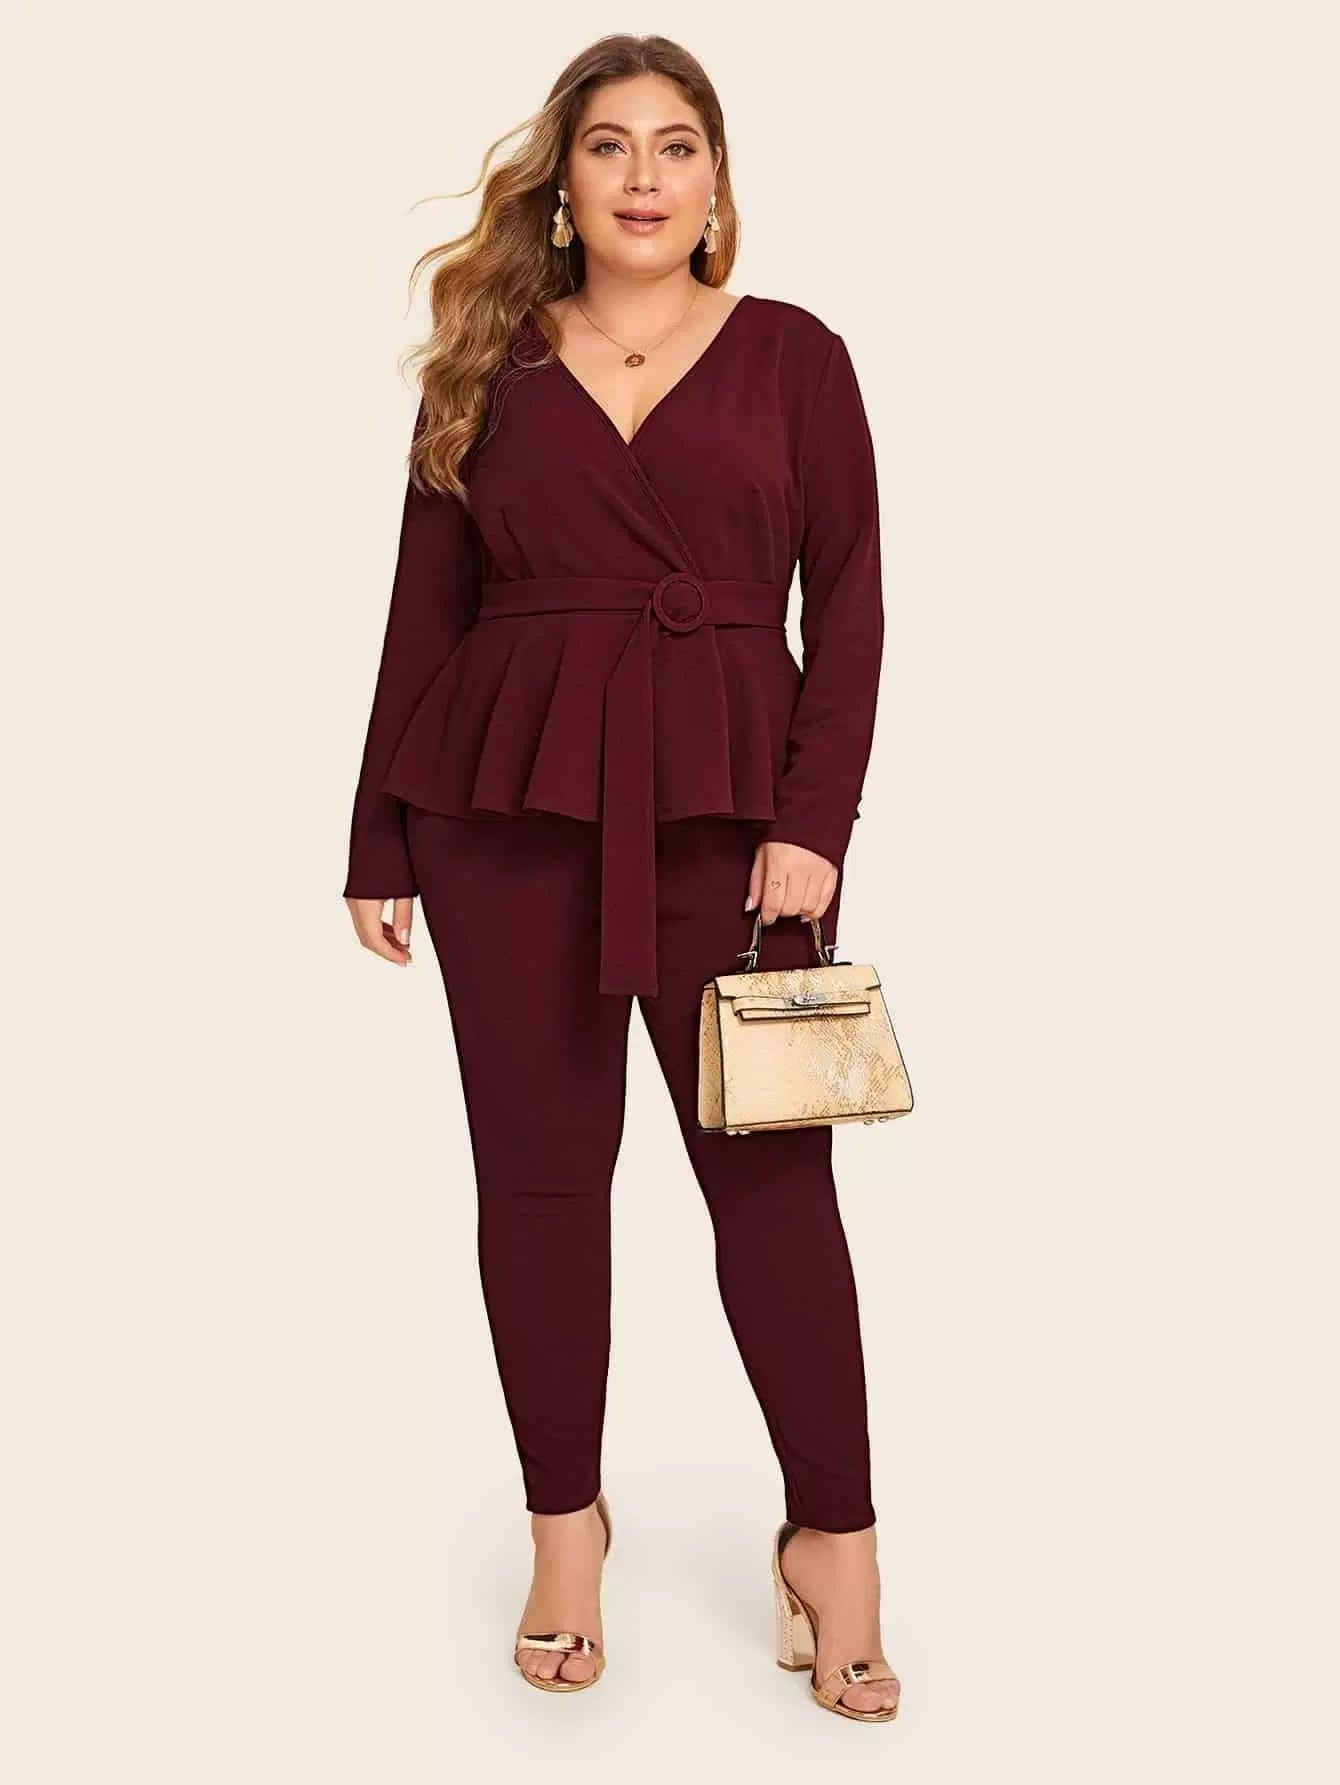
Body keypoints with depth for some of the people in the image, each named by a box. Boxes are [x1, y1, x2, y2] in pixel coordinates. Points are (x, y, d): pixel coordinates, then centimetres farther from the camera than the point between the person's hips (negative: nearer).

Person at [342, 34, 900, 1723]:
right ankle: (565, 1523, 21)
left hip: (727, 803, -1)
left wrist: (814, 819, -9)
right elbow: (424, 613, 9)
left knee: (770, 1167, -1)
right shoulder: (485, 369, 10)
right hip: (507, 803, 2)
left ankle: (833, 1537, 12)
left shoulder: (793, 354, 7)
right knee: (539, 1163, 6)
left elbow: (847, 600, 2)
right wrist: (379, 841, 6)